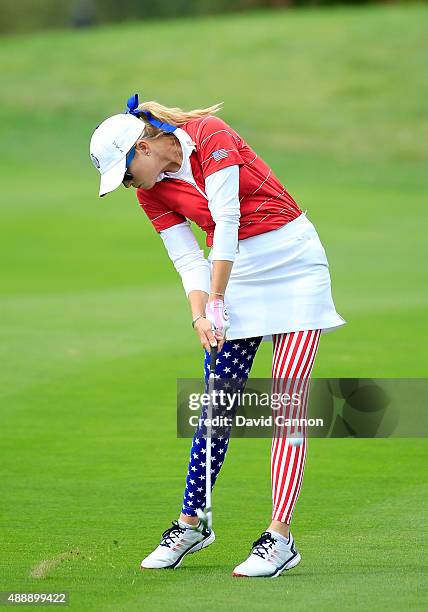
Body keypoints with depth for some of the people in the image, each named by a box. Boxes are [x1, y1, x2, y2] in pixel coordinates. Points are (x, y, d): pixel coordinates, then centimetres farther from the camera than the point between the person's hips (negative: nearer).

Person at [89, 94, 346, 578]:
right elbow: (188, 261, 0)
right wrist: (200, 315, -16)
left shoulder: (209, 134, -17)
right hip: (235, 275, 6)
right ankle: (192, 523, 14)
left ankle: (279, 537, -14)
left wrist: (217, 300, -21)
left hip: (292, 262, -6)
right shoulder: (152, 191, 2)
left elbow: (225, 219, -21)